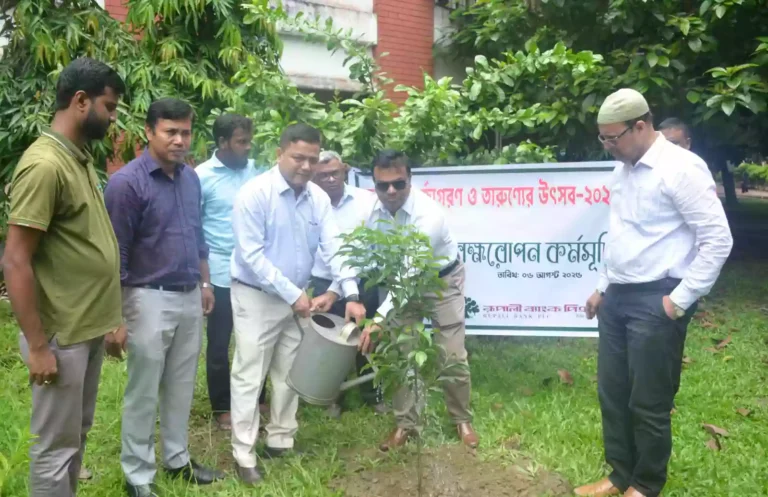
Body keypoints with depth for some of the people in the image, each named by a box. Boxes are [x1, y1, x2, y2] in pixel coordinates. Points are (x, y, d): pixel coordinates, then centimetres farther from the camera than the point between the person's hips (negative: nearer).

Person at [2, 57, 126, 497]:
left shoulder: (82, 159, 9)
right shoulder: (45, 165, -18)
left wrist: (111, 320, 16)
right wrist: (38, 346, -19)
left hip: (89, 330, 9)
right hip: (62, 337, -9)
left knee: (77, 436, 21)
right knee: (56, 447, 6)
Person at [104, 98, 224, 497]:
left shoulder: (191, 178, 7)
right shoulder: (126, 182, -15)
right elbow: (115, 254, -14)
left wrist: (205, 283, 19)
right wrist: (117, 313, -14)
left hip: (190, 297, 7)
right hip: (150, 299, -6)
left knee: (182, 386, 17)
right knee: (143, 393, 6)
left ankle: (178, 459, 33)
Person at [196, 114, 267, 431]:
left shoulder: (255, 171, 5)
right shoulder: (202, 176, -7)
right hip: (221, 274, -4)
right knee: (219, 343, 9)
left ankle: (257, 398, 32)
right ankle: (222, 407, 25)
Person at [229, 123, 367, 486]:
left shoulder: (318, 197, -2)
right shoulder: (255, 194, -19)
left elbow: (334, 247, -7)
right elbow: (252, 256, -21)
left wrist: (351, 295, -19)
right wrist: (293, 295, -21)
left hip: (297, 298, 6)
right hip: (256, 296, -6)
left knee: (289, 372, 15)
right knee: (250, 376, 1)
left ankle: (280, 442, 30)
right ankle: (243, 455, 12)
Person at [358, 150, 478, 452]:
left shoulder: (429, 214, -37)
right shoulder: (370, 210, -21)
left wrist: (380, 317, -49)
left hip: (442, 280, -4)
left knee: (452, 357, 0)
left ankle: (462, 420, 23)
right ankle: (405, 423, 21)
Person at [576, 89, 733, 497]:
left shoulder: (680, 168, -15)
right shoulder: (623, 170, 10)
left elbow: (718, 240, -16)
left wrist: (680, 300, -15)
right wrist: (602, 287, 18)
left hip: (655, 301, -8)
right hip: (618, 297, 8)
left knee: (648, 402, 4)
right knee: (612, 393, 14)